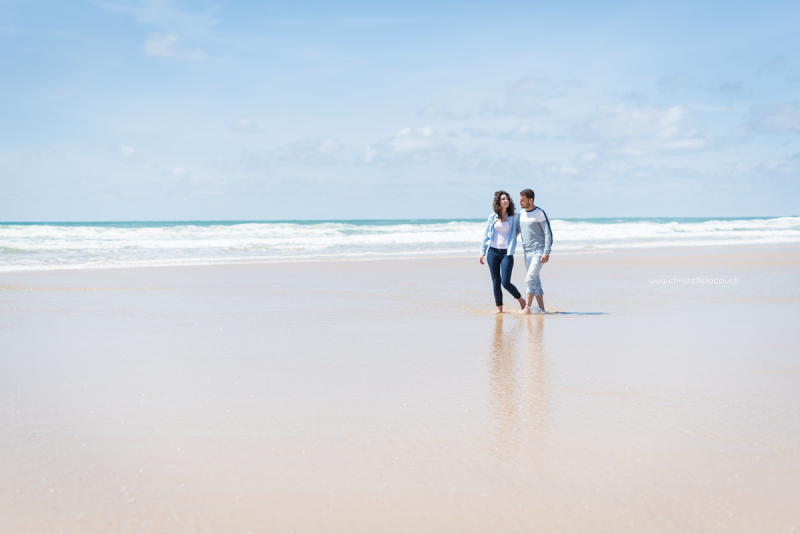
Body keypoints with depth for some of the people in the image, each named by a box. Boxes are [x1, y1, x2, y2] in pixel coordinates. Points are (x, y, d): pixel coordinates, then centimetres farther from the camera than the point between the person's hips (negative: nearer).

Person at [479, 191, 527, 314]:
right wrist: (482, 252, 7)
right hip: (493, 252, 2)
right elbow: (486, 235, 11)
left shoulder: (514, 217, 2)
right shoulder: (492, 217, 7)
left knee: (506, 283, -10)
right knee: (496, 283, 4)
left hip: (506, 253, -2)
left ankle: (521, 300, 15)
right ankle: (499, 308, 13)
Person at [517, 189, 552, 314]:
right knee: (535, 281, 8)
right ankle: (541, 308, 13)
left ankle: (527, 307, -10)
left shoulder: (540, 213, -9)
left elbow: (548, 233, -11)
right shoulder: (521, 215, 11)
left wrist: (546, 252, -18)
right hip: (527, 252, 7)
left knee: (530, 278, -15)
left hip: (539, 251, -7)